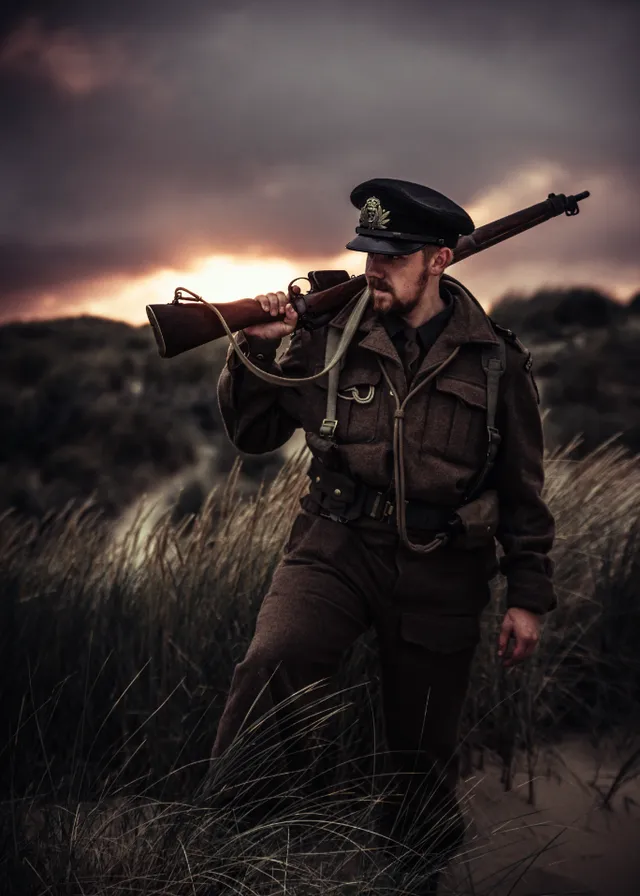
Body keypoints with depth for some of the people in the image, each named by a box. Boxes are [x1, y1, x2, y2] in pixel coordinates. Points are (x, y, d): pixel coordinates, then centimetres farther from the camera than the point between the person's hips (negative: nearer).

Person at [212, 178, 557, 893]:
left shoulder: (494, 361, -1)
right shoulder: (329, 337, -1)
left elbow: (523, 489, 7)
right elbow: (251, 436, 5)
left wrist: (528, 596, 7)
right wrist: (256, 352, -11)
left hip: (440, 576, 0)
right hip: (337, 546, 0)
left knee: (423, 753, 11)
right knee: (271, 664, -29)